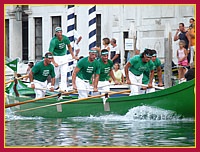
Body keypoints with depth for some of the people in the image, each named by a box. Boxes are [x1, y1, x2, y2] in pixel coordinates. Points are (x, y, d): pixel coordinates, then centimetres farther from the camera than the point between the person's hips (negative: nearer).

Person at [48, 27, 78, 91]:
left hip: (64, 57, 4)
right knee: (57, 74, 0)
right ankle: (56, 86, 25)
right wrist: (54, 63, -33)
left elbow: (69, 46, 12)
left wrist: (73, 56, 12)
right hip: (56, 57, -4)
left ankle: (63, 88, -6)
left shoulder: (65, 38, -9)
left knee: (64, 74, -4)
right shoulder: (53, 41, -23)